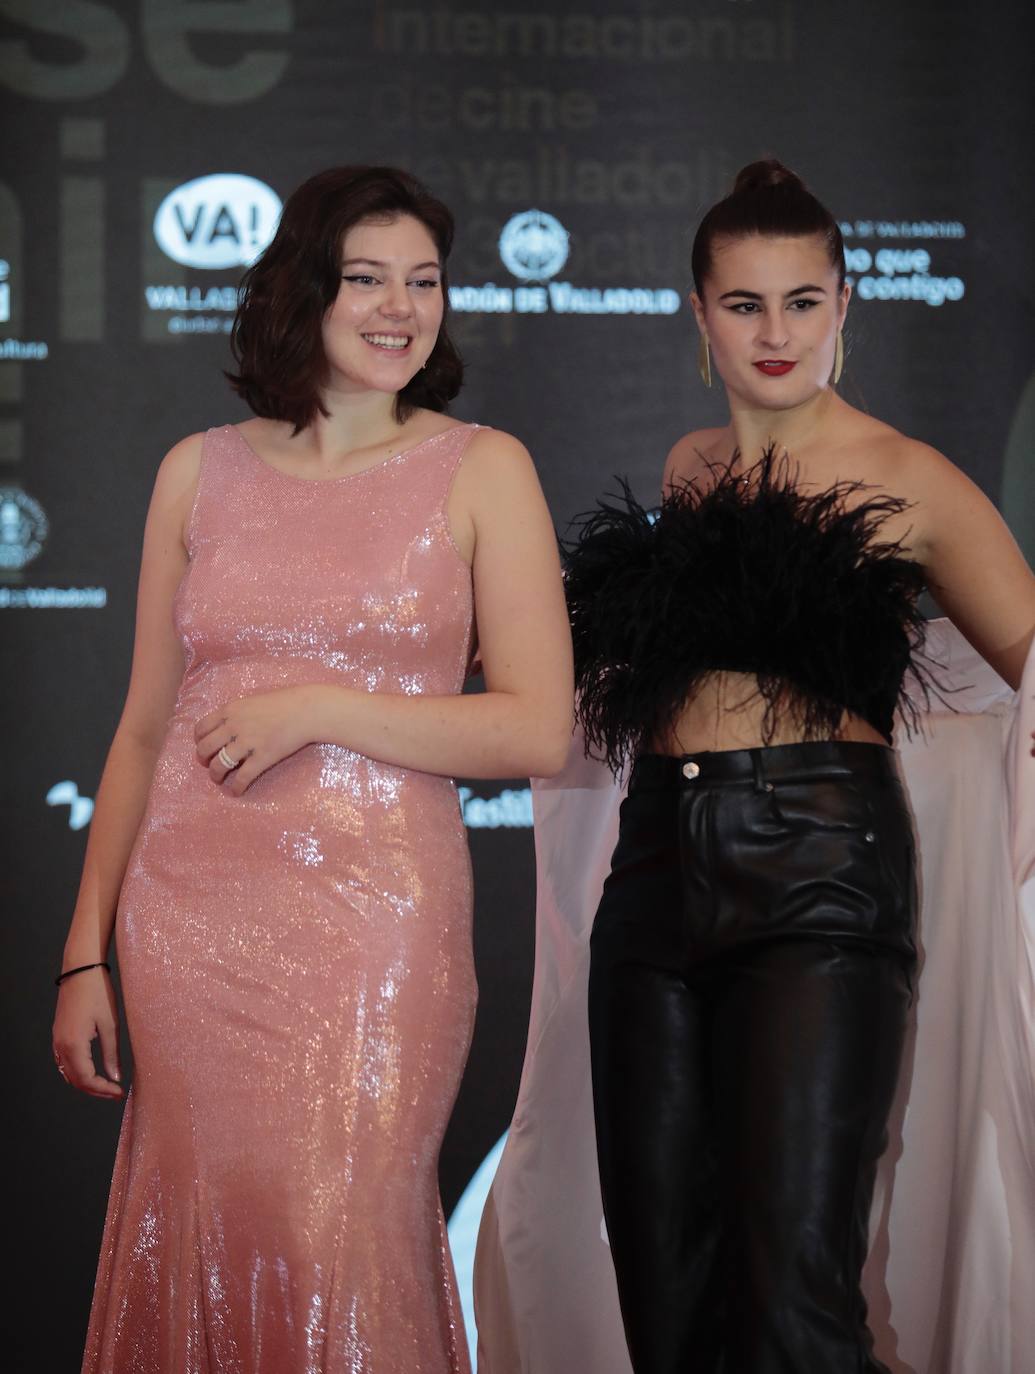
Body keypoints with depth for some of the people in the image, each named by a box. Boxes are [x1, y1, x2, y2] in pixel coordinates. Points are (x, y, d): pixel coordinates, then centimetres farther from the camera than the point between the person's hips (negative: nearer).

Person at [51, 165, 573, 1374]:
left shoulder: (480, 470, 3)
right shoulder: (200, 473, 10)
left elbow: (538, 730, -3)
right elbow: (144, 729, 13)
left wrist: (319, 707, -10)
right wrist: (85, 952, 9)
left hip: (375, 916, -2)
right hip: (193, 913, 2)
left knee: (337, 1261, -6)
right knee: (196, 1256, 3)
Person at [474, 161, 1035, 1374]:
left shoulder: (903, 479, 1)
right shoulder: (690, 470, 17)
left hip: (819, 874, -5)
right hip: (660, 865, 6)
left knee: (793, 1276, -14)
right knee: (662, 1264, 4)